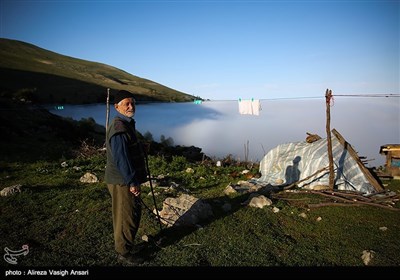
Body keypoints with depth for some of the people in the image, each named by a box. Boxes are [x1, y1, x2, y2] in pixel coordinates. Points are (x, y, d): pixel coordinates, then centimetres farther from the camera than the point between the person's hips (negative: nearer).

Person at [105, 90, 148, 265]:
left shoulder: (127, 124, 13)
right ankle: (124, 253, 20)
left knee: (134, 213, 21)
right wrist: (132, 182, -22)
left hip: (127, 180, 10)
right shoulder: (119, 129, -21)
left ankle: (125, 245, 38)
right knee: (126, 217, 3)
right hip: (122, 182, -10)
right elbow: (121, 159, -25)